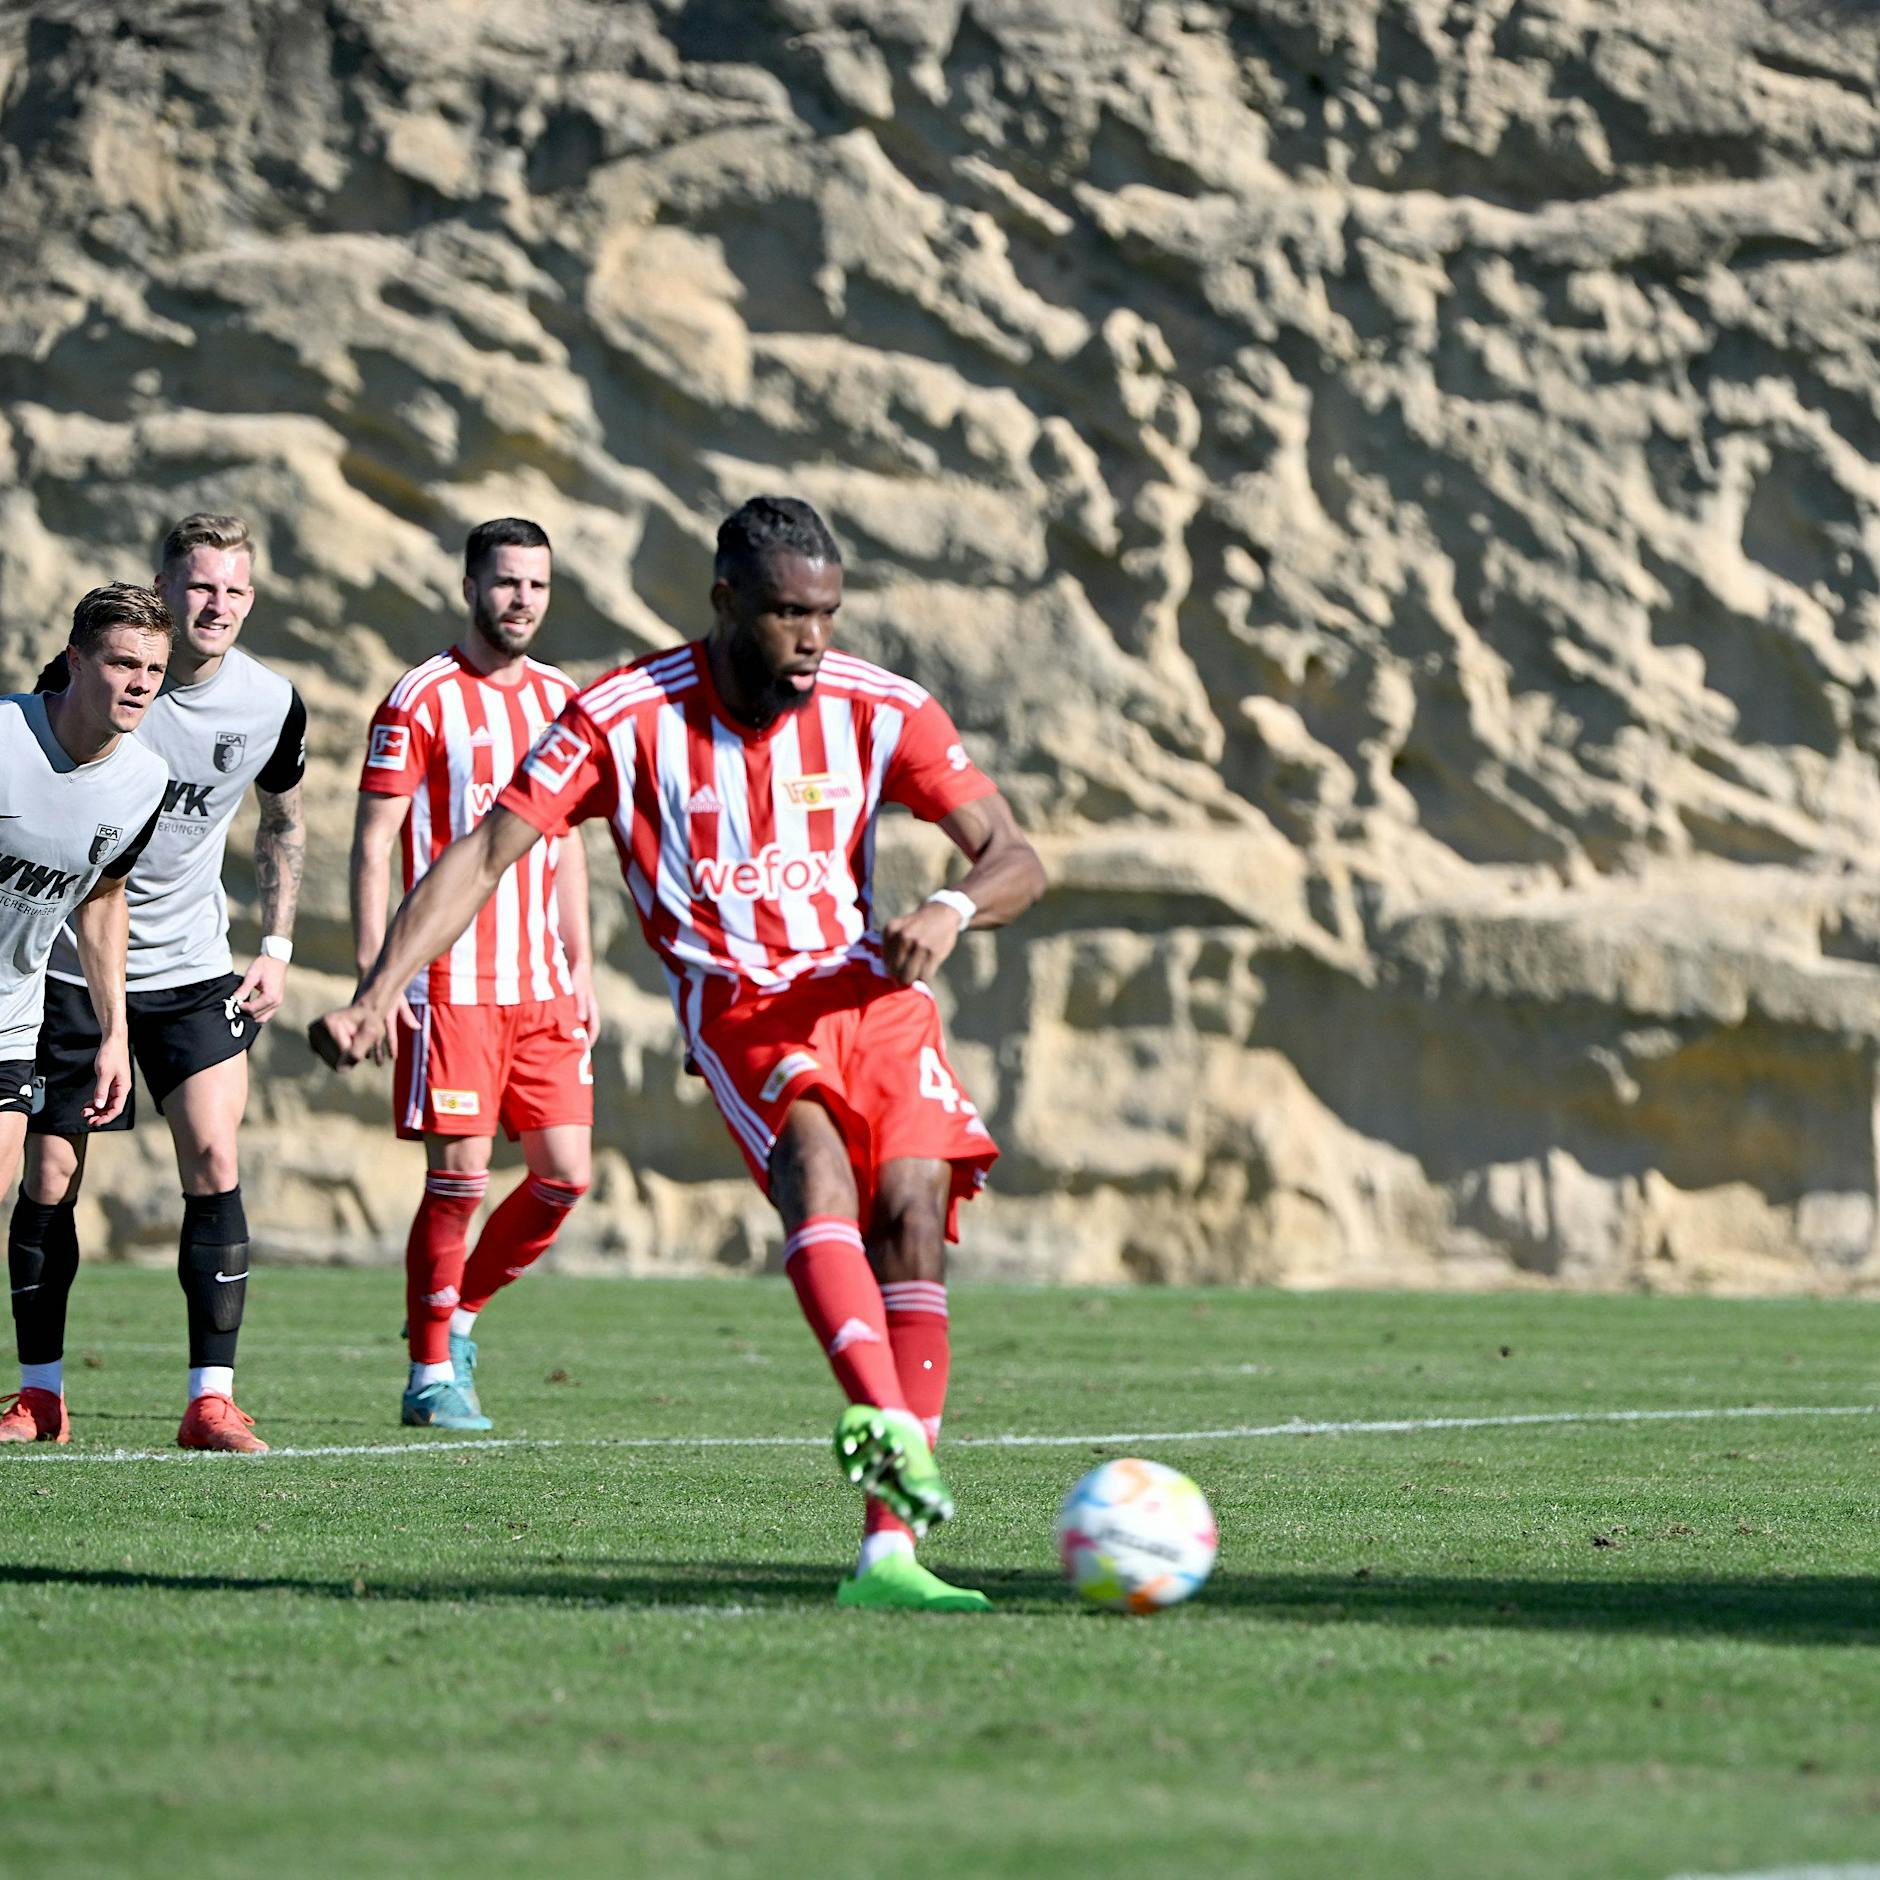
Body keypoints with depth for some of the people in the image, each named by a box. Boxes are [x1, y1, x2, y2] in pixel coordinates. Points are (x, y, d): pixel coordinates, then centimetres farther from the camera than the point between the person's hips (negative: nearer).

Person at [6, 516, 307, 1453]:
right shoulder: (85, 676, -13)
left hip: (193, 967, 1)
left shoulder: (272, 703, -5)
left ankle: (211, 1397, -12)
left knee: (215, 1159, -14)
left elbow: (282, 822, 15)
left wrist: (277, 945, 7)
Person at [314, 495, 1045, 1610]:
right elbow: (485, 855, -8)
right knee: (818, 1163, -32)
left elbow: (1017, 862, 1)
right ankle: (885, 1422, -56)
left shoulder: (875, 710, -1)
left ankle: (889, 1549, -20)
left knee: (913, 1215, -18)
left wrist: (953, 910, -23)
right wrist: (380, 995, -18)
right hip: (739, 1007, -3)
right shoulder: (627, 717, -7)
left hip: (874, 991, 3)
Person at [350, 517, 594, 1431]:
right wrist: (374, 974, -13)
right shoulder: (422, 699, -6)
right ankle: (432, 1374, 5)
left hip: (542, 982, 6)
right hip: (451, 980, -6)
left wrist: (579, 964, 15)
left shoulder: (561, 699, 13)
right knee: (459, 1176, -6)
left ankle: (459, 1312, 23)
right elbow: (372, 842, -6)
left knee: (565, 1174, 2)